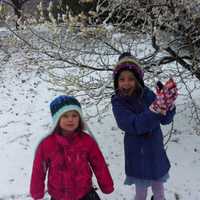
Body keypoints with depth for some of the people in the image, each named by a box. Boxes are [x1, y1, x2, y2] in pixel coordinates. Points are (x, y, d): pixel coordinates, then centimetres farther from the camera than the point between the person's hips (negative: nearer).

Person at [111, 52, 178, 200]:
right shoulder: (118, 102, -18)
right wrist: (156, 107, -43)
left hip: (156, 152, 3)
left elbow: (166, 120, -12)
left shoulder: (147, 94, -10)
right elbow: (135, 126, -31)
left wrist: (168, 104, -33)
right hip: (138, 155, -3)